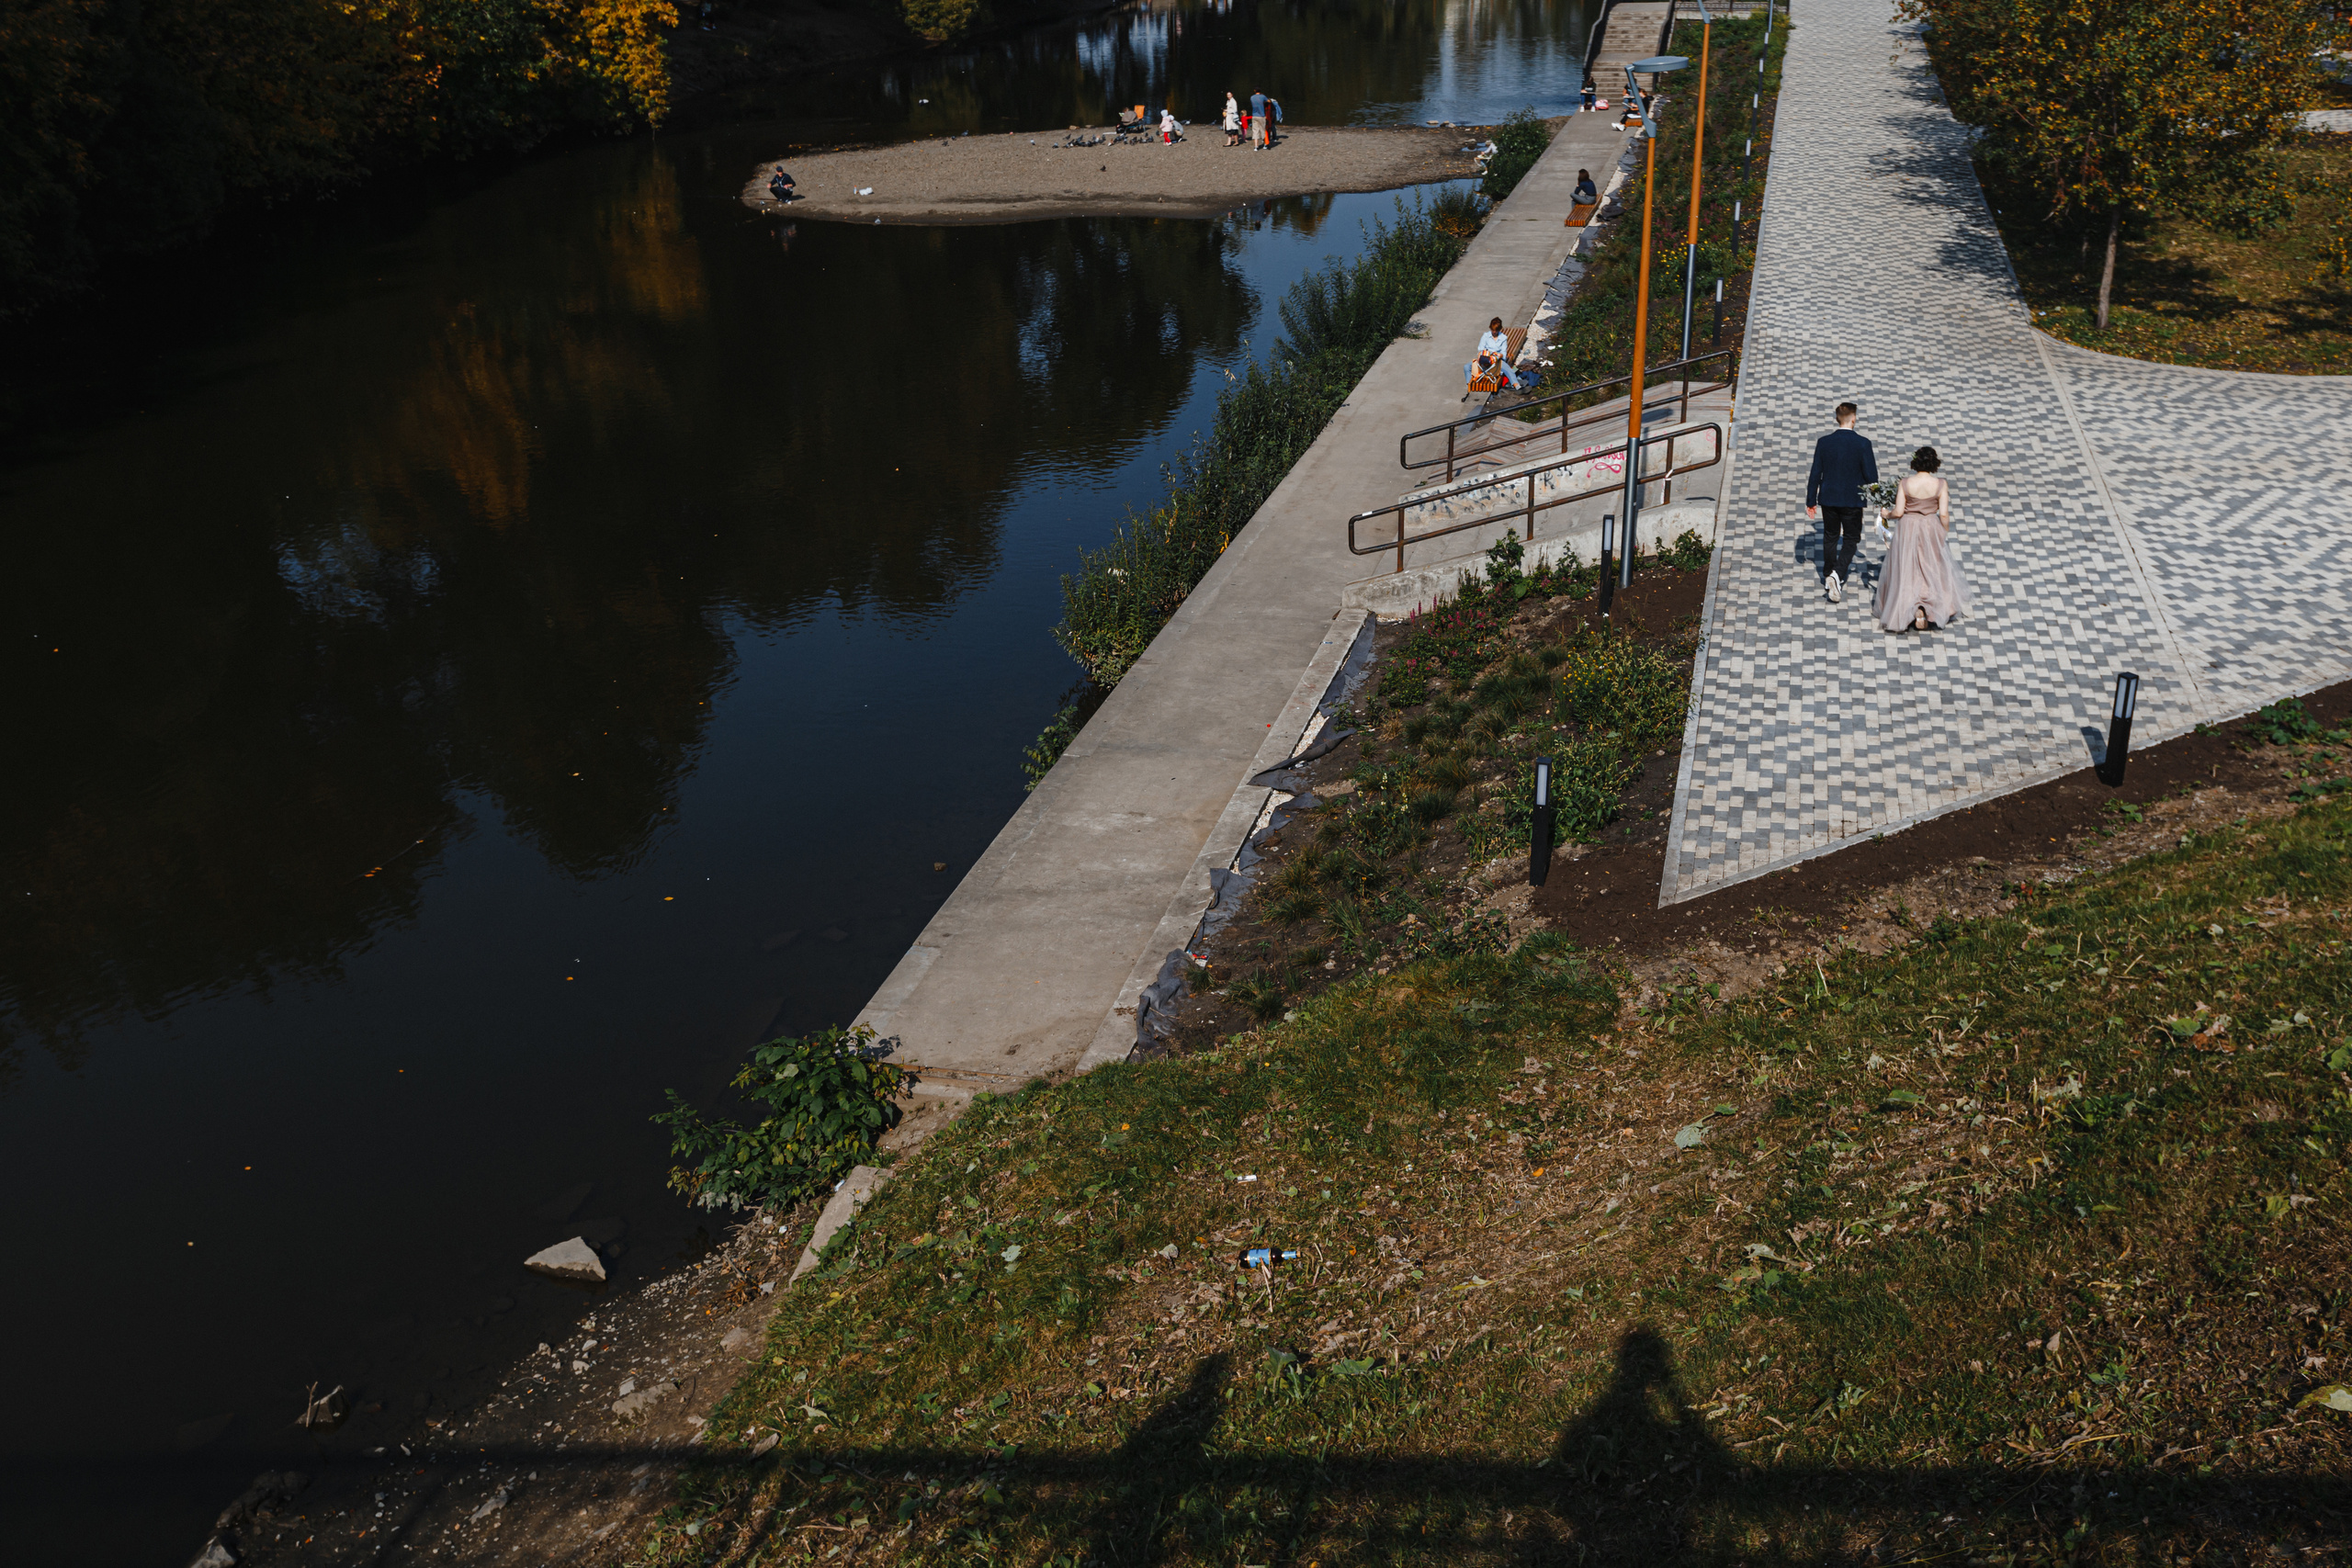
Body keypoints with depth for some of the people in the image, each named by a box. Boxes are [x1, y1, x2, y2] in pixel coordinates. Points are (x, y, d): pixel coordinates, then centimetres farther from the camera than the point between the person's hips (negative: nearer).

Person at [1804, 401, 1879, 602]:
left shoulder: (1823, 442, -7)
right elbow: (1871, 476, -11)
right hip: (1852, 501, -2)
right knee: (1850, 540, 9)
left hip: (1828, 499, 3)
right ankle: (1837, 573, -14)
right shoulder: (1863, 443, -14)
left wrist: (1811, 501, 6)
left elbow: (1815, 474, -3)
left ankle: (1828, 578, 28)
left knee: (1830, 537, 19)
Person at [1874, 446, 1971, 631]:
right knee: (1931, 569, 16)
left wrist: (1887, 514, 10)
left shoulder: (1905, 484, -13)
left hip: (1907, 530, 0)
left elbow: (1898, 512, -12)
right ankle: (1926, 607, 6)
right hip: (1931, 530, 0)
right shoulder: (1940, 485, -12)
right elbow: (1944, 514, -11)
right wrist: (1946, 533, 4)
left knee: (1906, 570, 12)